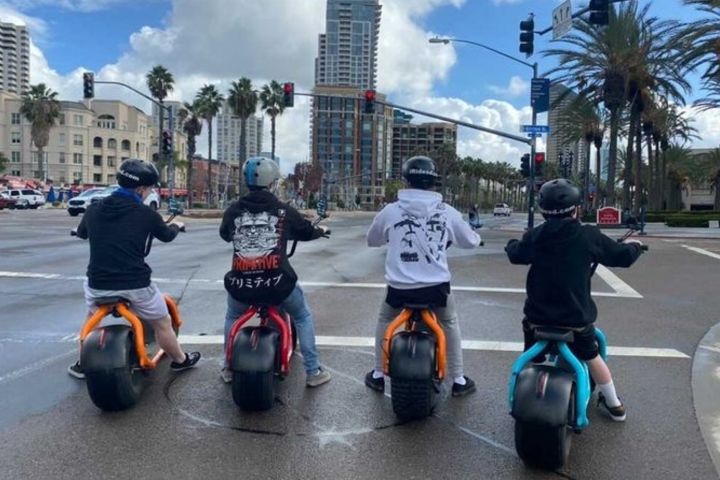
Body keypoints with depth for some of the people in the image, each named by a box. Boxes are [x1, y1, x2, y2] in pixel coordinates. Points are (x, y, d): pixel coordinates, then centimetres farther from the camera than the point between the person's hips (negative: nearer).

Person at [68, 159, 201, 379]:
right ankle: (180, 360, 34)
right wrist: (176, 225, 33)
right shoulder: (146, 214, -9)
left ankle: (82, 364, 42)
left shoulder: (94, 210, 1)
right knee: (163, 324, 18)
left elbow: (82, 233, 22)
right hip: (136, 285, -4)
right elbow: (167, 235, 10)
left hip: (98, 284, 4)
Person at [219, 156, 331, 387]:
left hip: (241, 285, 2)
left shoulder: (233, 210, 3)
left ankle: (228, 368, 39)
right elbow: (306, 232, 16)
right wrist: (321, 230, 39)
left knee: (232, 318, 34)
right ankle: (313, 372, 25)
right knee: (303, 317, 23)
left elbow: (224, 235, 24)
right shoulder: (284, 210, -1)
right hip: (277, 283, -2)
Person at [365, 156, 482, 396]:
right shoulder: (447, 212, -2)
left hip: (399, 286, 0)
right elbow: (470, 241, 14)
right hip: (437, 286, 0)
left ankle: (378, 375, 33)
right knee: (450, 324, 27)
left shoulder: (390, 211, -3)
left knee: (384, 321, 28)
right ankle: (458, 380, 30)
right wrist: (476, 236, 37)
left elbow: (372, 240, 15)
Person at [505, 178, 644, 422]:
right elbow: (622, 256, 1)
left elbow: (515, 254, 11)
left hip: (539, 315, 0)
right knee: (592, 356, 22)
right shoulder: (589, 236, -10)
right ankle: (614, 404, 35)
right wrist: (633, 246, 25)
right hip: (577, 315, 0)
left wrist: (512, 243, 35)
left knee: (531, 359, 19)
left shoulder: (535, 237, -8)